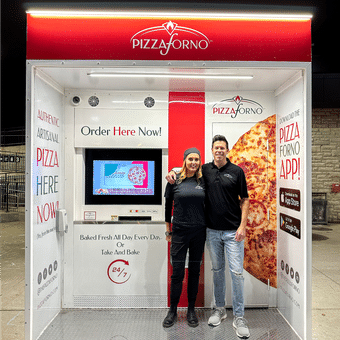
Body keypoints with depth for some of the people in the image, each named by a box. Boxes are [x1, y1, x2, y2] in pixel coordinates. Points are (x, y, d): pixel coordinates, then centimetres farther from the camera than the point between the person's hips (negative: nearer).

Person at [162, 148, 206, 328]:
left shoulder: (203, 181, 2)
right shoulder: (175, 180, -2)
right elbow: (168, 205, 5)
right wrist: (168, 229, 7)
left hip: (199, 232, 2)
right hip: (179, 231, -2)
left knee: (194, 271, 12)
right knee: (177, 272, 3)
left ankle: (191, 310, 28)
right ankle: (173, 310, 22)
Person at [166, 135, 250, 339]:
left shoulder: (236, 171, -2)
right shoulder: (205, 170, 4)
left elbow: (244, 200, -1)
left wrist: (243, 226, -10)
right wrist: (172, 172, -3)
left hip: (232, 231, -2)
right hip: (212, 231, 3)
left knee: (237, 272, 0)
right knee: (217, 270, 14)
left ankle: (239, 317, 14)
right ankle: (220, 309, 31)